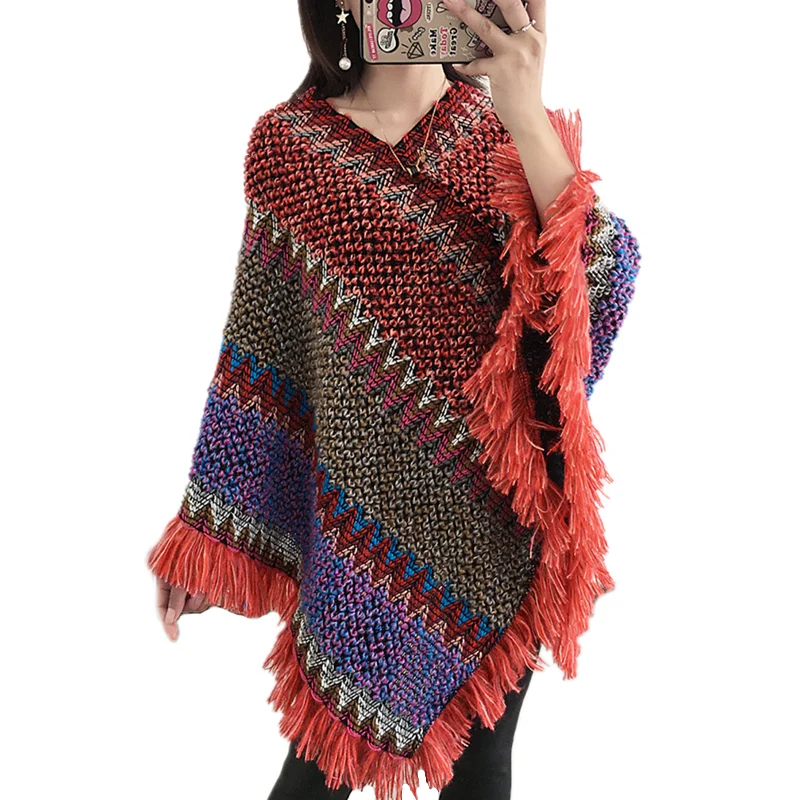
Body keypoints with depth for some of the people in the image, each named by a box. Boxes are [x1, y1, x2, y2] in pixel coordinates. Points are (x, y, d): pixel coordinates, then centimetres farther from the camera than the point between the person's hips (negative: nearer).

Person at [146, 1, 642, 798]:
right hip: (370, 520, -1)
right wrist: (202, 532, 4)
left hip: (500, 518, 2)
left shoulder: (506, 128, 1)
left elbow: (605, 284, -16)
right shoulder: (286, 144, -1)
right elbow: (259, 359, 2)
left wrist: (527, 114, -26)